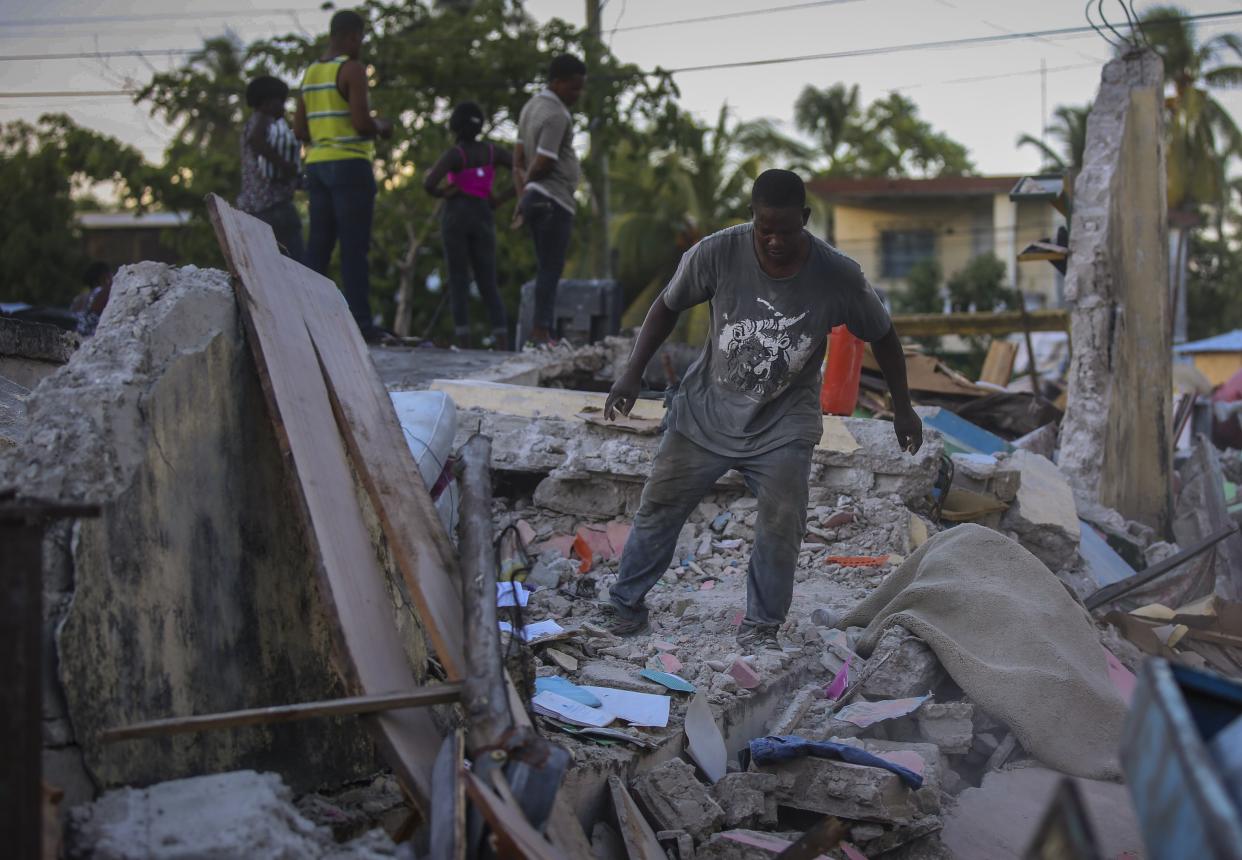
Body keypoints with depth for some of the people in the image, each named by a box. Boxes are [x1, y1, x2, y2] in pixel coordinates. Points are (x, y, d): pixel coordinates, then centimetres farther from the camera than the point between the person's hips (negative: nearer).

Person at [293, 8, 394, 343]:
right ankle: (360, 321, -10)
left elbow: (300, 129, 15)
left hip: (317, 165, 7)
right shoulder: (352, 69, -8)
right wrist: (381, 127, 2)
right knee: (354, 246, -8)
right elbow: (361, 122, -17)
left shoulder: (310, 73, 15)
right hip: (350, 165, -7)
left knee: (318, 244, 7)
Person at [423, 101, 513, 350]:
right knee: (488, 284, 5)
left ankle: (464, 344, -5)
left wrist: (440, 193, 2)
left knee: (458, 281, 2)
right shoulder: (494, 152, 5)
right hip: (483, 217, 3)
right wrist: (500, 199, 5)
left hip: (455, 215, -3)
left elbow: (429, 184, -20)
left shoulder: (454, 154, -8)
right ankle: (503, 343, -8)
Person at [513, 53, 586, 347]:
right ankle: (542, 330, -7)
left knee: (547, 268, 12)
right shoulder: (556, 115, -16)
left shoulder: (532, 106, 16)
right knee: (551, 268, -7)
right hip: (553, 199, -10)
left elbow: (518, 159, 15)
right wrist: (528, 181, 0)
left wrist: (521, 195, 7)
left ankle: (540, 329, 11)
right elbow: (542, 164, -20)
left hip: (535, 198, 10)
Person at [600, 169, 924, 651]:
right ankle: (627, 601, 25)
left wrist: (902, 407, 5)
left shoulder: (838, 276, -18)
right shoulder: (718, 253, -19)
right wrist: (632, 375, -9)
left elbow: (881, 335, 0)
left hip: (784, 425, -1)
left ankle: (760, 626, 8)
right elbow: (669, 306, -2)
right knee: (660, 506, 4)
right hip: (707, 410, 1)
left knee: (782, 526, -12)